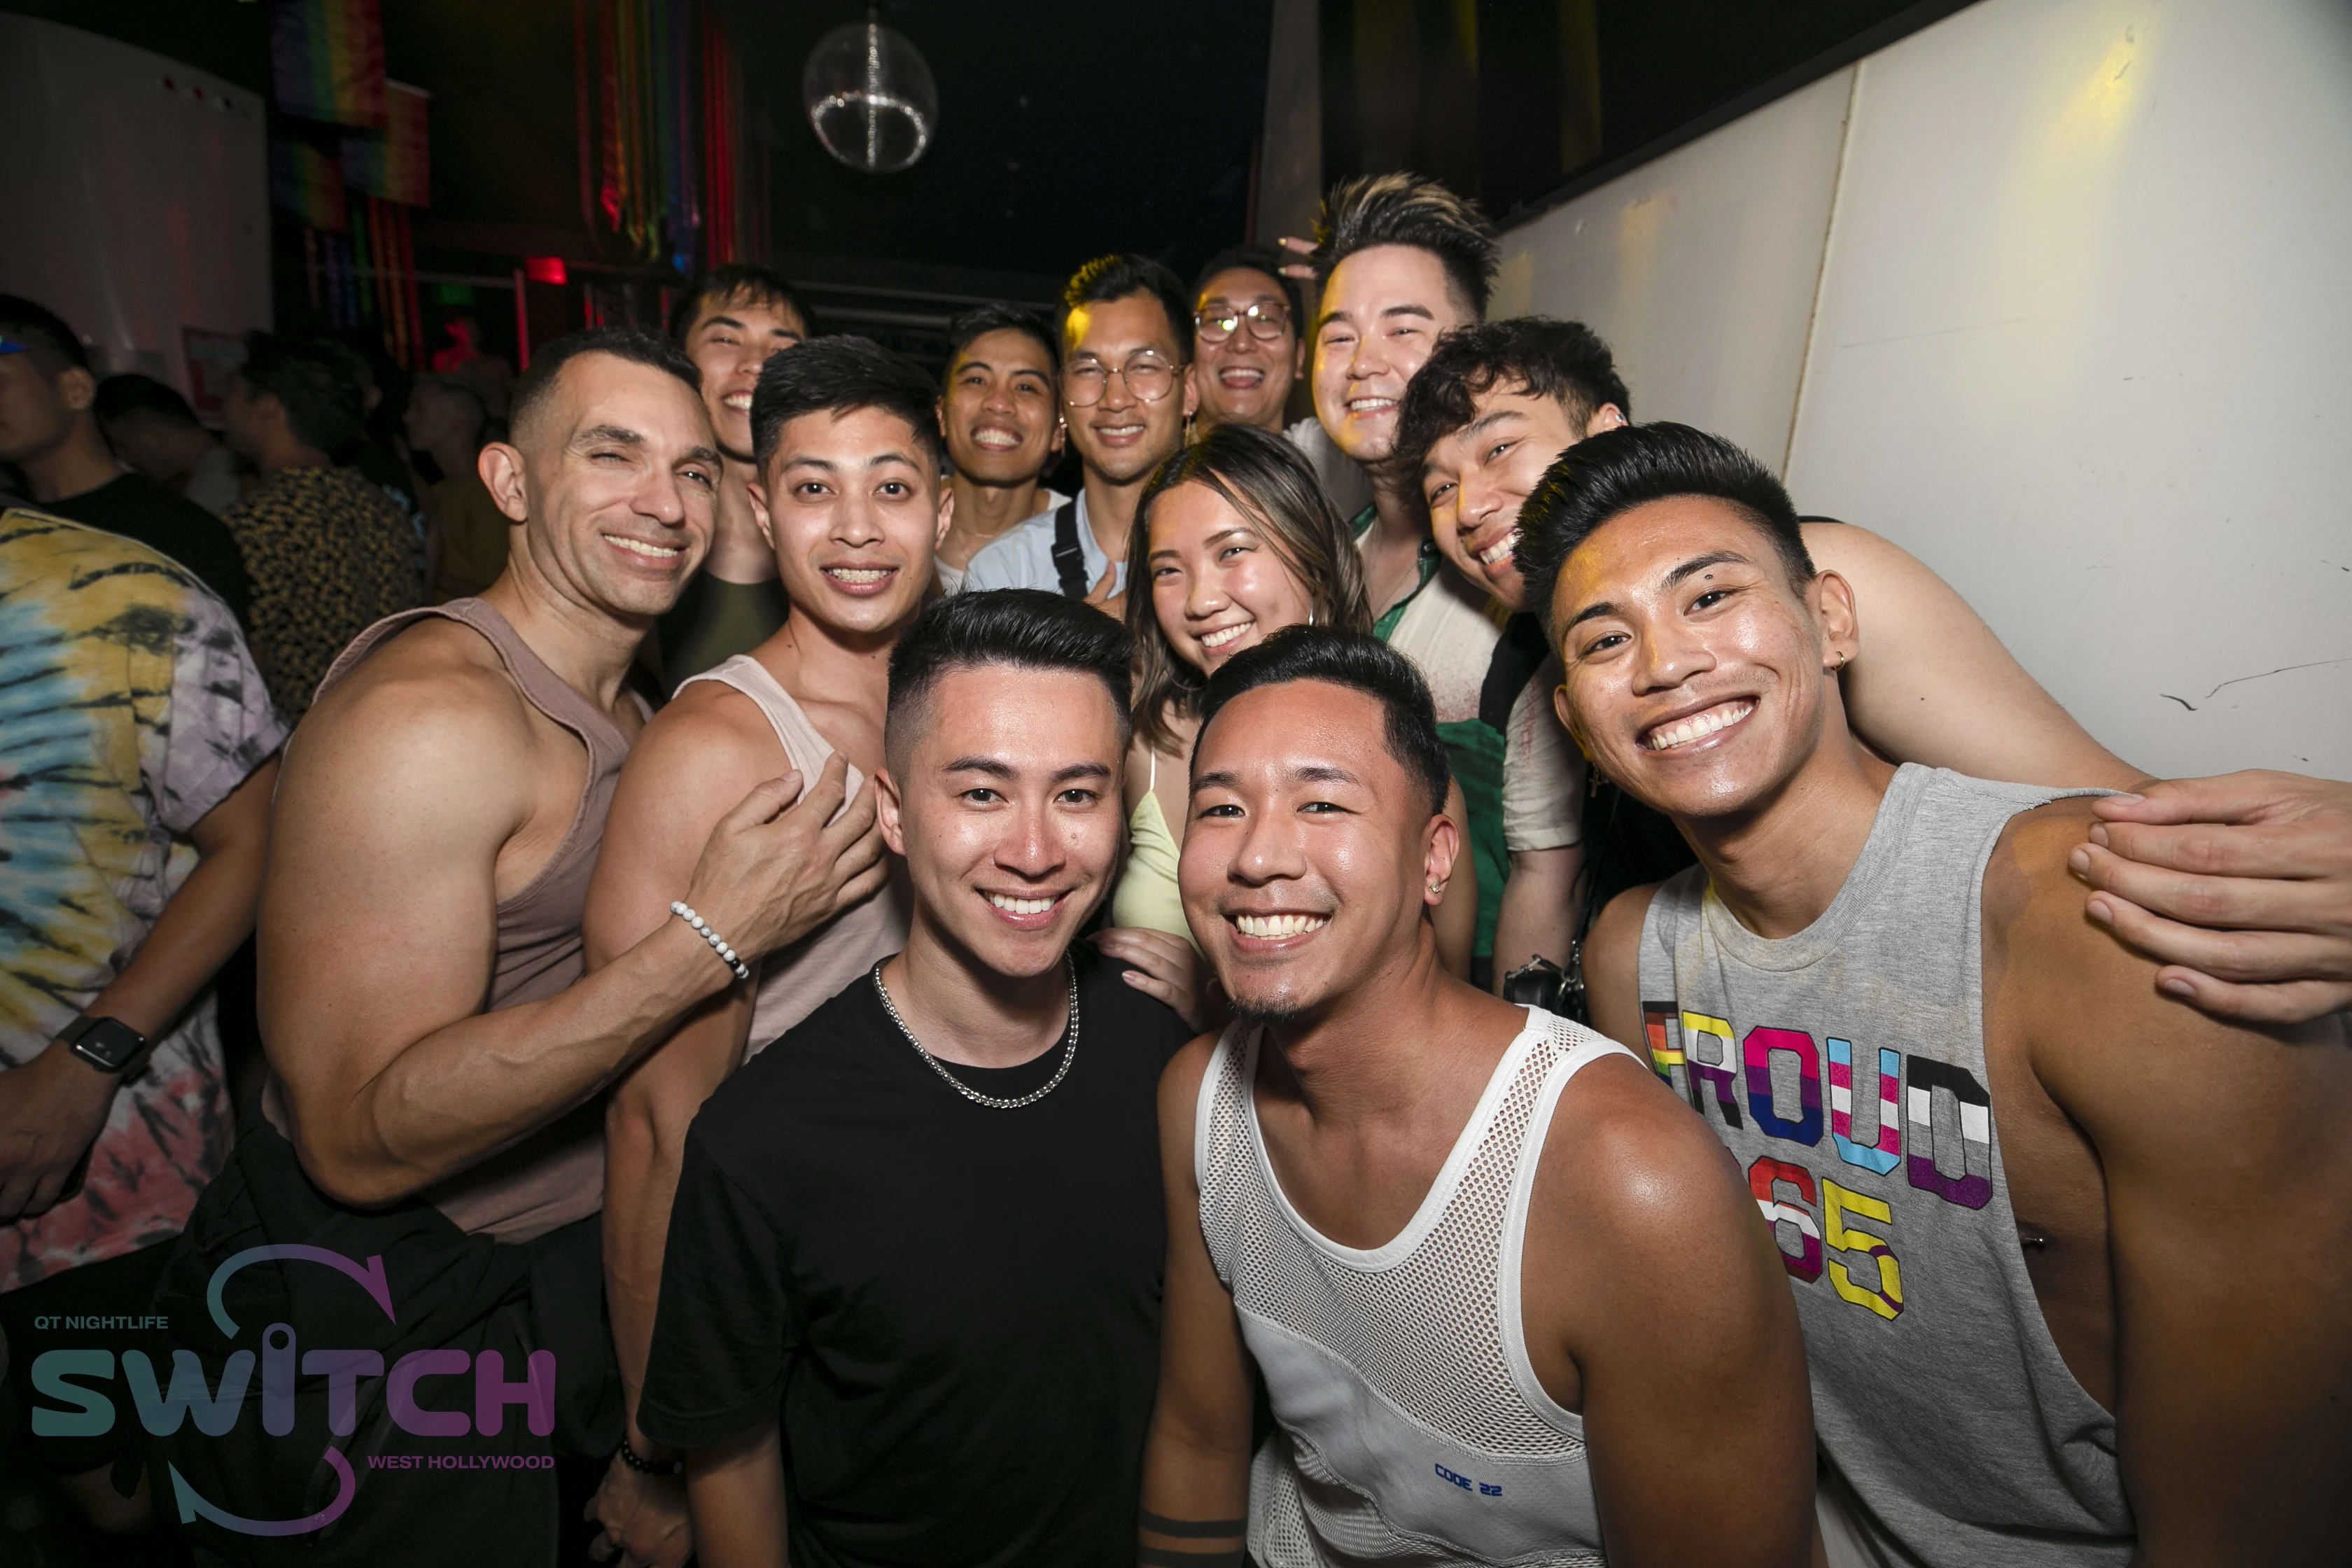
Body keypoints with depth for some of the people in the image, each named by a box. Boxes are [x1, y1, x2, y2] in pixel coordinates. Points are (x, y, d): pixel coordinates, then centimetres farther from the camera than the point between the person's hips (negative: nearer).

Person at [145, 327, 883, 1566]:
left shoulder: (625, 709, 5)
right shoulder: (427, 712, -24)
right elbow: (360, 1136, -28)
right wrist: (713, 938, -32)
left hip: (546, 1271, 8)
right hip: (370, 1334, -8)